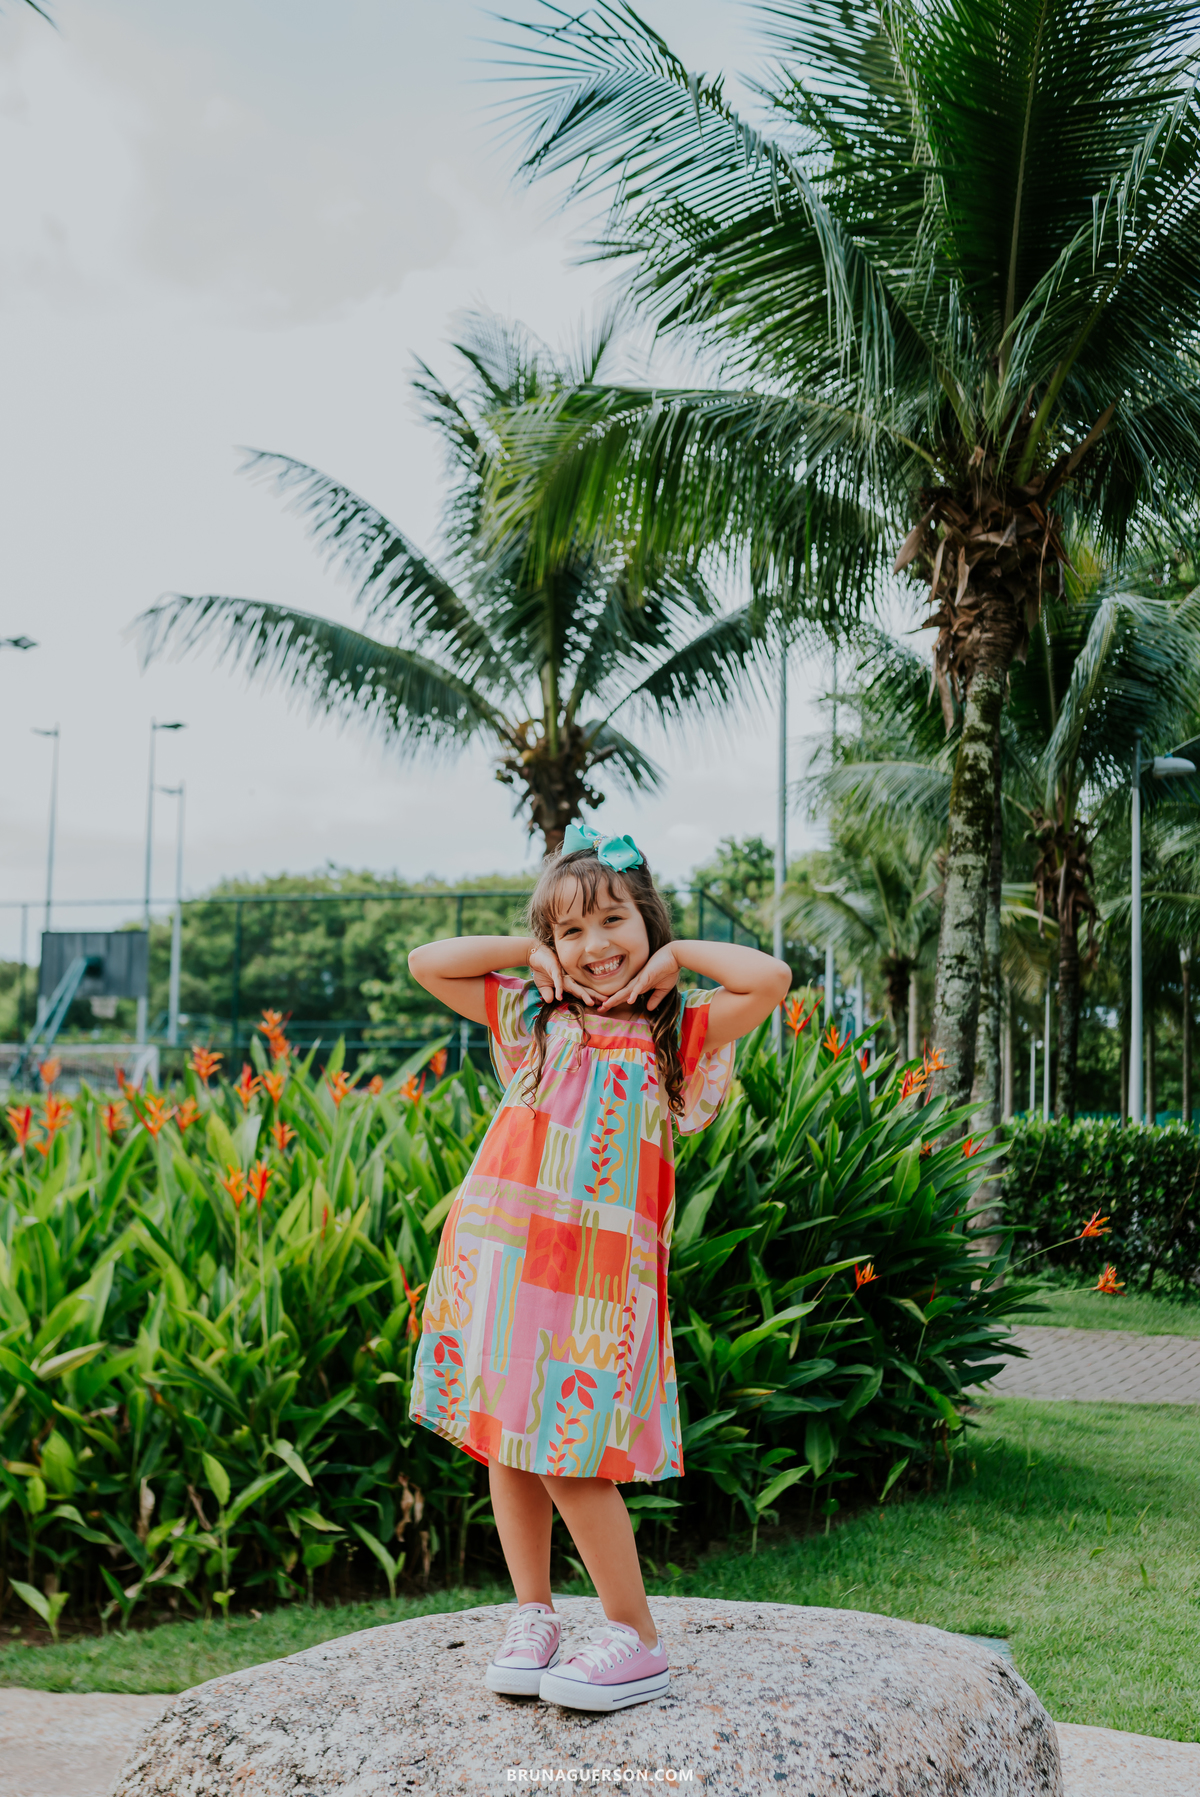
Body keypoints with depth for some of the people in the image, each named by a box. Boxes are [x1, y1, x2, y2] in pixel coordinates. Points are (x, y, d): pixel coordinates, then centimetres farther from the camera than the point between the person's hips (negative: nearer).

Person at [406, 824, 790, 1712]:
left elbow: (772, 978, -9)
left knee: (569, 1455, -7)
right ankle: (533, 1619, 23)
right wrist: (530, 954, 9)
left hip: (601, 1268, -4)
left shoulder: (676, 1033, 4)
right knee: (507, 1441, 9)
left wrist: (677, 956, 2)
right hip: (500, 1252, 4)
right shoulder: (530, 1017, 11)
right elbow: (426, 962, 12)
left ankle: (636, 1640, 6)